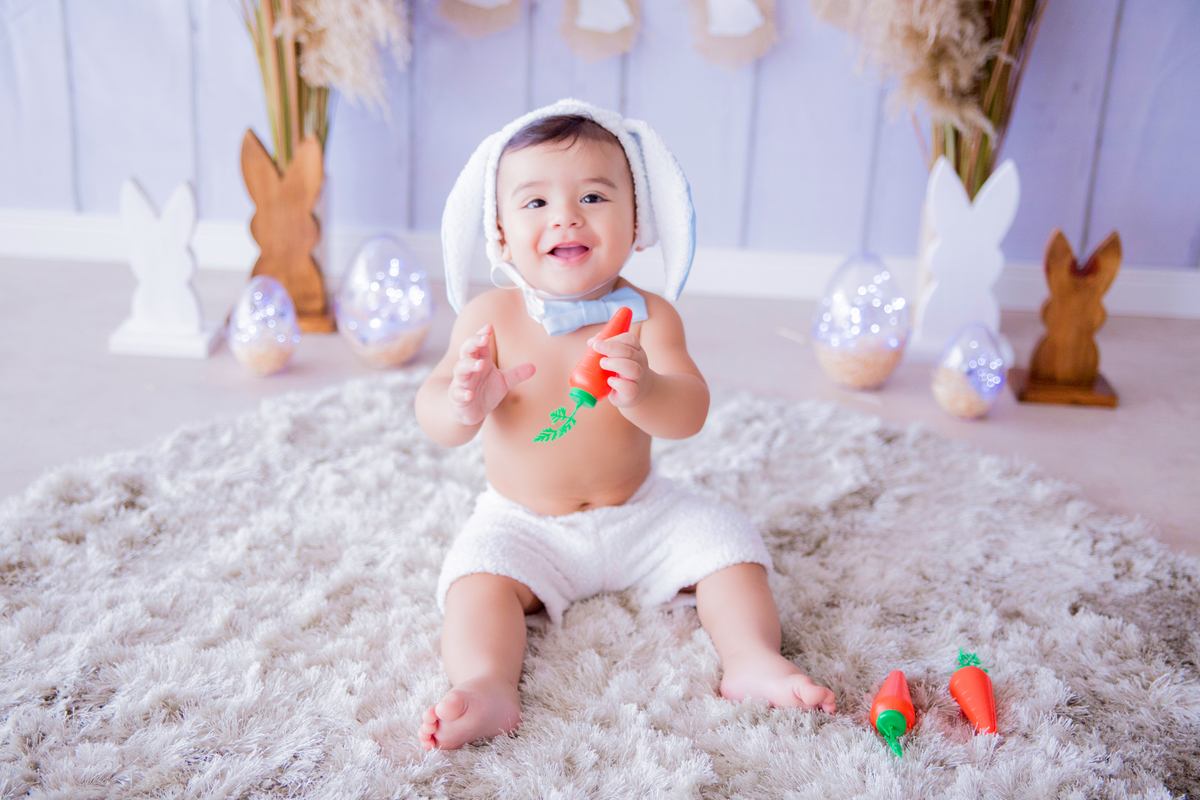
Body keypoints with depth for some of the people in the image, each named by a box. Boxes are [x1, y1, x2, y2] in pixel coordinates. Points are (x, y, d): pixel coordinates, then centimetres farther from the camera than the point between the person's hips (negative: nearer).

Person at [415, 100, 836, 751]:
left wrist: (642, 391, -48)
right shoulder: (489, 317, -12)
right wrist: (465, 404, -39)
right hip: (524, 524, -1)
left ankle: (752, 658, -12)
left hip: (638, 511, 1)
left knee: (728, 543, -11)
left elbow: (689, 414, -24)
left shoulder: (648, 316, -13)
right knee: (478, 574, -24)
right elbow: (435, 419, -13)